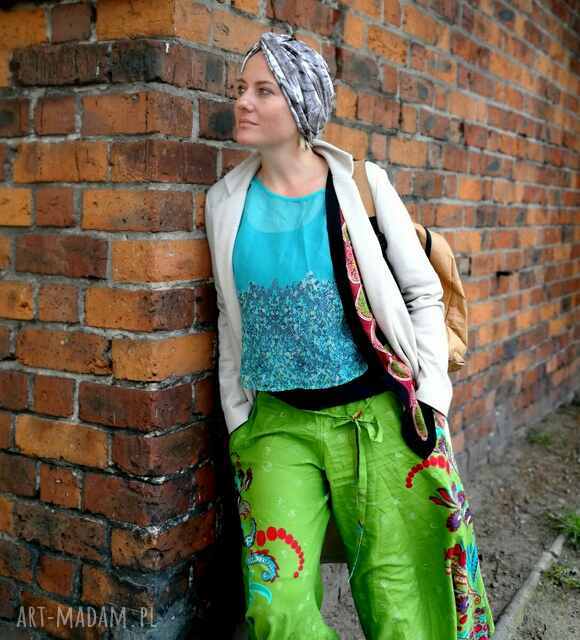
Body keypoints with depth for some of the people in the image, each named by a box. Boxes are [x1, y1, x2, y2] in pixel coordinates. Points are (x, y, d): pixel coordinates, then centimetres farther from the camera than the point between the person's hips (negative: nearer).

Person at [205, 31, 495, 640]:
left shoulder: (362, 183, -5)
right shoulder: (226, 200, 3)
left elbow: (424, 294, 1)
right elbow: (232, 322, 10)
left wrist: (431, 397, -4)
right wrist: (237, 423, 9)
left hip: (378, 417, -2)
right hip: (279, 421, 2)